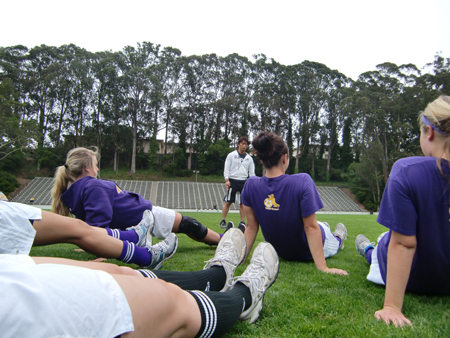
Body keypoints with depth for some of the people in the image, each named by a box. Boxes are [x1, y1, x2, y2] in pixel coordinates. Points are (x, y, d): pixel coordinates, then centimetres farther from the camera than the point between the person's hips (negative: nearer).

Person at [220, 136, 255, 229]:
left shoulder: (249, 158, 12)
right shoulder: (231, 155, 4)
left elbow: (251, 172, 13)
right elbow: (226, 168, 1)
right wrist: (227, 180, -11)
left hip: (244, 182, 3)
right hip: (233, 181, -3)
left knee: (243, 203, 5)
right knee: (228, 202, -4)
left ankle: (242, 222, 13)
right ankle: (223, 221, 5)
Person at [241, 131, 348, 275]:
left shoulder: (251, 185, -20)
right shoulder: (302, 182, -31)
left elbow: (251, 227, -16)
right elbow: (311, 227, -29)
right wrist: (323, 268, -24)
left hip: (280, 252, 4)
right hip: (307, 252, -4)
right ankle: (338, 238, 62)